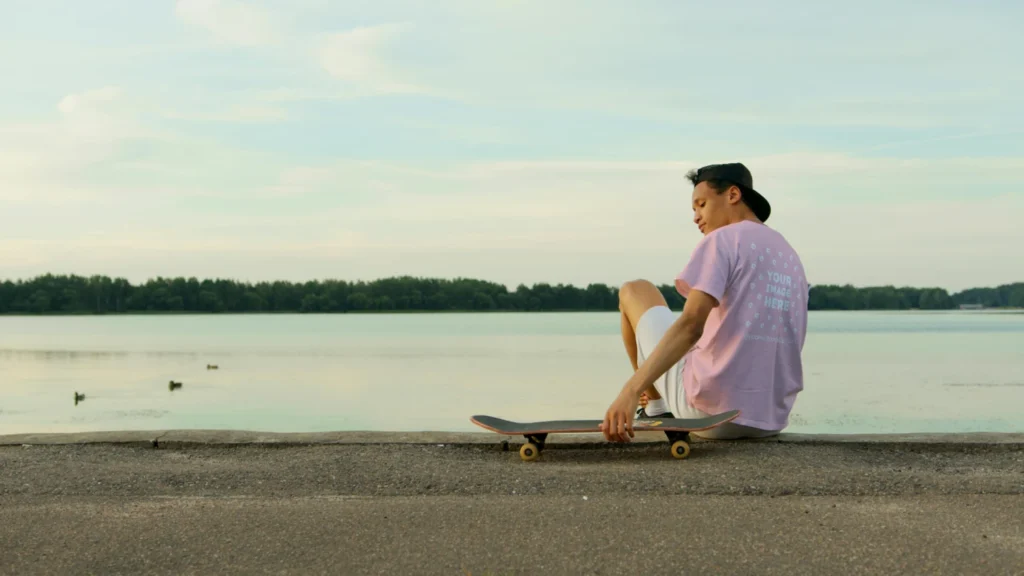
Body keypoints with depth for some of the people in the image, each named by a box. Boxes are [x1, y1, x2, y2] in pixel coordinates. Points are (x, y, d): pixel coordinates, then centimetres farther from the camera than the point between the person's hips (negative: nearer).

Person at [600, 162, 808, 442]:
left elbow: (691, 325, -23)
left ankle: (657, 407, 28)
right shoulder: (791, 257, 16)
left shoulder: (722, 239, -7)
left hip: (711, 411, -8)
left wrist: (631, 390, -30)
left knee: (634, 291, 15)